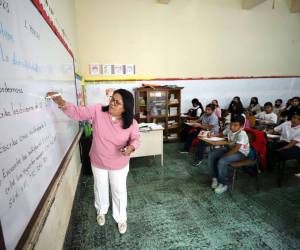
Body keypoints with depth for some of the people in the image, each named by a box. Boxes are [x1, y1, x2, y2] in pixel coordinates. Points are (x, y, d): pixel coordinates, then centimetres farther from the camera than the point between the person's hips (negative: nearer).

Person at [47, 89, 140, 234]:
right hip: (98, 162, 2)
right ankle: (101, 210, 56)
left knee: (119, 191, 16)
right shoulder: (97, 111, -19)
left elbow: (136, 138, -8)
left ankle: (121, 218, 44)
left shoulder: (131, 123, -21)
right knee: (100, 188, 25)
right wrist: (62, 103, -31)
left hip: (119, 164, -1)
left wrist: (131, 147, -29)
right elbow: (77, 113, -14)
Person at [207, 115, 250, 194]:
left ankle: (223, 184, -8)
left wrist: (224, 156, -29)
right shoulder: (229, 129, -4)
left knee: (222, 161, -31)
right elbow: (222, 134, 17)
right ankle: (215, 177, 8)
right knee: (211, 154, -4)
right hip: (230, 148, 9)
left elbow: (236, 149, -33)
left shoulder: (241, 134, -28)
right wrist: (213, 135, -2)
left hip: (241, 152, -8)